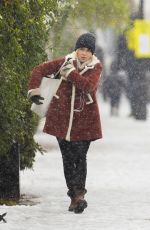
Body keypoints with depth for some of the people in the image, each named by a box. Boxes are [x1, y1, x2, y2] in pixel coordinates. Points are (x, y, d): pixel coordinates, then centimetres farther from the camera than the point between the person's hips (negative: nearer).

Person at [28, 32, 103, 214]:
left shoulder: (95, 67, -4)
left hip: (84, 119, -2)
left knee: (80, 157, -9)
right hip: (62, 116, 2)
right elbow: (39, 70, 8)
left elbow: (88, 85, -24)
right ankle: (75, 196, 10)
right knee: (67, 158, 4)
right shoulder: (66, 62, 1)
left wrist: (70, 73, -22)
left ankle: (78, 193, -11)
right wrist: (33, 90, 1)